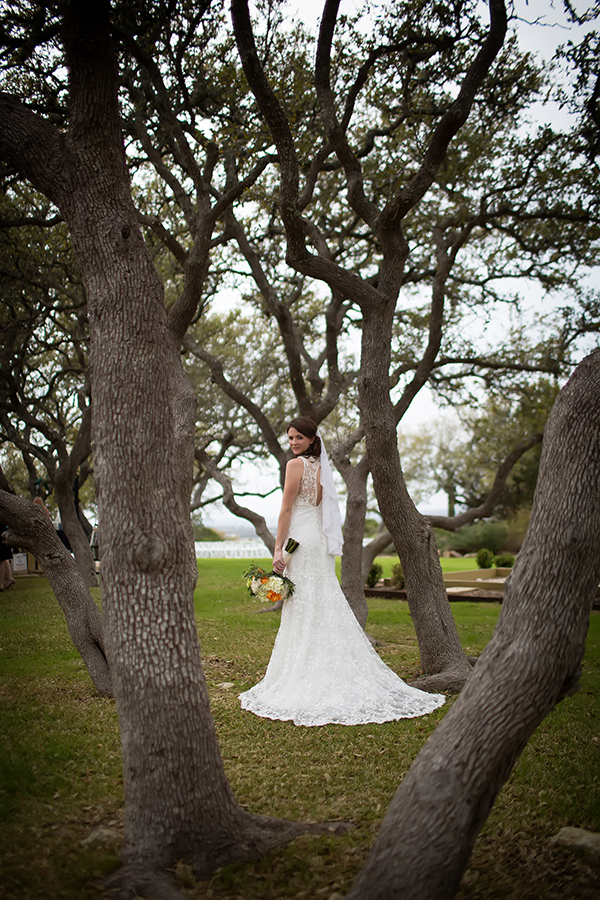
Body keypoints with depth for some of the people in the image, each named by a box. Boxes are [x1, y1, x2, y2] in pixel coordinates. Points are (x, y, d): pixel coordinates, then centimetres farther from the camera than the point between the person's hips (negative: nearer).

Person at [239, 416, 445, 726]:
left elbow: (286, 509, -12)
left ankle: (308, 684, -1)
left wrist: (278, 549, -11)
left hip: (302, 540, -8)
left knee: (304, 611, -5)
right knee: (325, 606, 11)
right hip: (320, 543, 8)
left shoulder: (295, 464, -9)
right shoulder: (320, 467, 16)